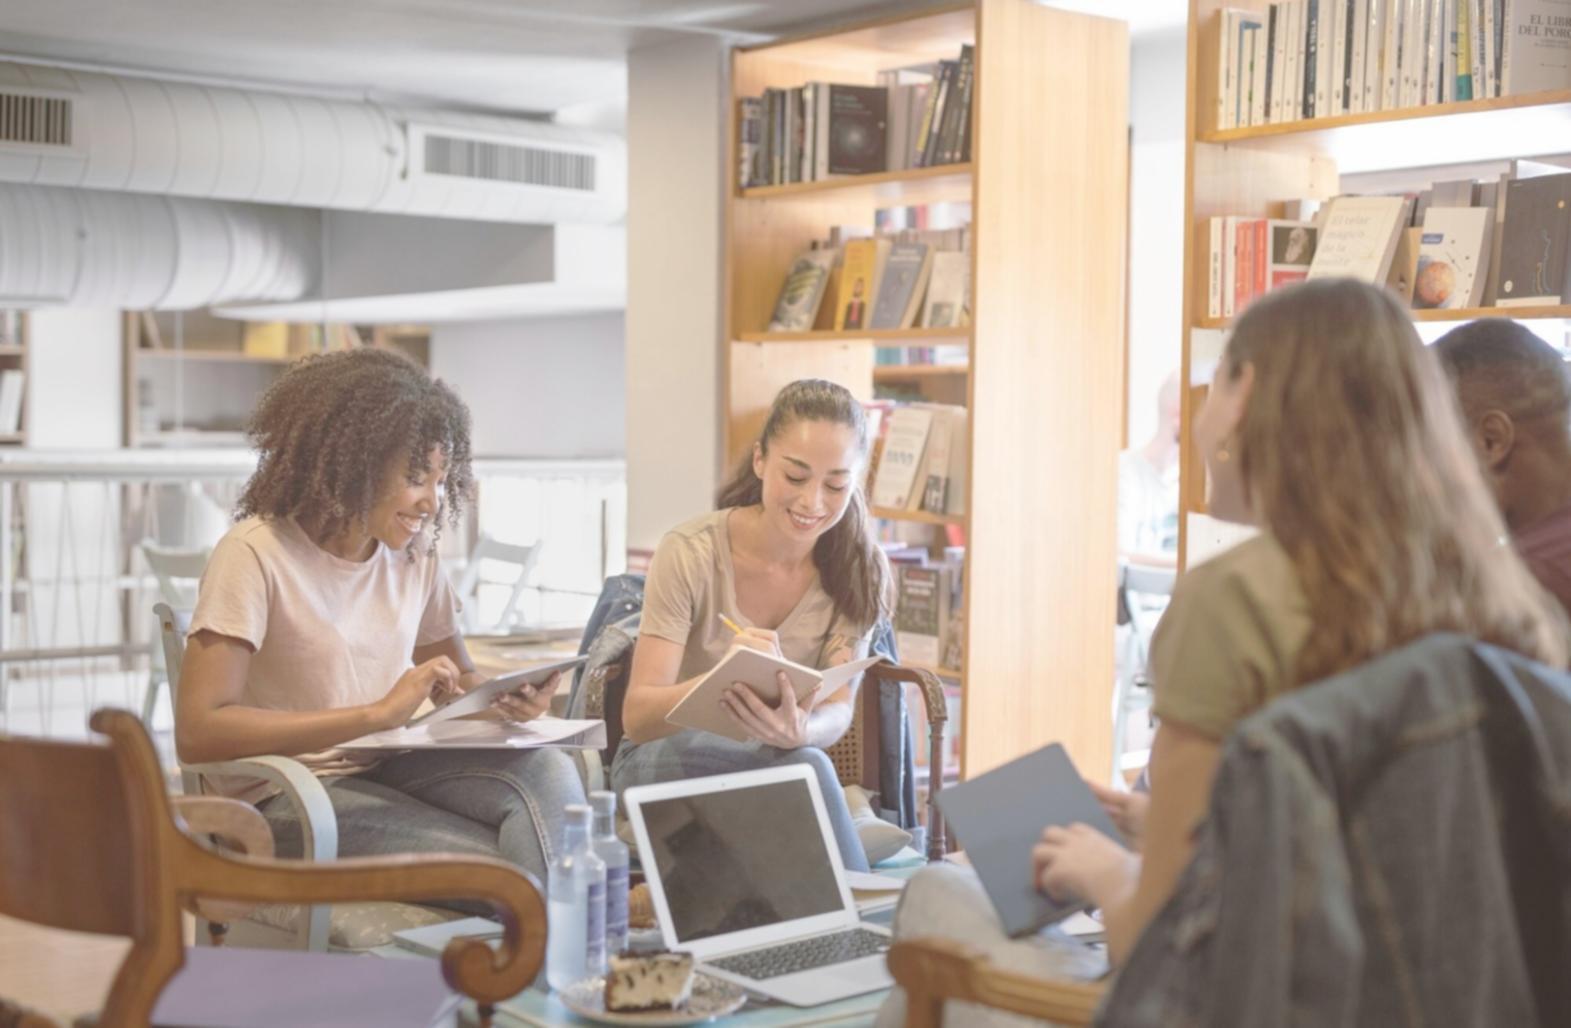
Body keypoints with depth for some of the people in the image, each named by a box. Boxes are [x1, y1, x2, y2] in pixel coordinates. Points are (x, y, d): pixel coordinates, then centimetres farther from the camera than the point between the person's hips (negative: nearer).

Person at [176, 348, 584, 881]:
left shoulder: (415, 554, 7)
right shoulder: (255, 553, -13)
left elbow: (457, 684, 20)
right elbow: (197, 732, -22)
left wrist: (504, 698, -7)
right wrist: (379, 713, -27)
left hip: (387, 771, 6)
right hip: (289, 797, -6)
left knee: (546, 771, -25)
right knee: (505, 868, -28)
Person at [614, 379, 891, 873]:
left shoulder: (860, 571, -7)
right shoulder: (690, 553, -15)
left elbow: (837, 711, -16)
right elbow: (637, 717, -20)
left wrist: (801, 732, -42)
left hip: (770, 764, 2)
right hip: (670, 763, -2)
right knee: (804, 769, -33)